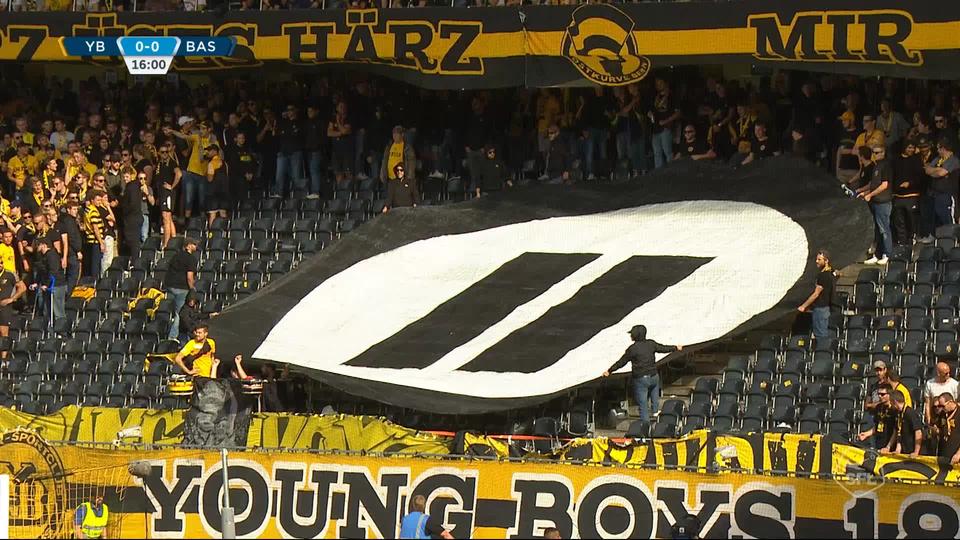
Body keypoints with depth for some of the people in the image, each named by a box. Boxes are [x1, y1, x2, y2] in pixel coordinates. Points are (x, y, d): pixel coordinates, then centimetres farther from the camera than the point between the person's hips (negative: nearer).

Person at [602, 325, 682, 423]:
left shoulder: (633, 349, -14)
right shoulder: (651, 344, 0)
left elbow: (621, 362, -6)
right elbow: (663, 348, 16)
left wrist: (609, 371, 5)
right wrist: (675, 348, 36)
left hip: (641, 379, -5)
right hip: (654, 377, 5)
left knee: (643, 405, 2)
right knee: (656, 403, 22)